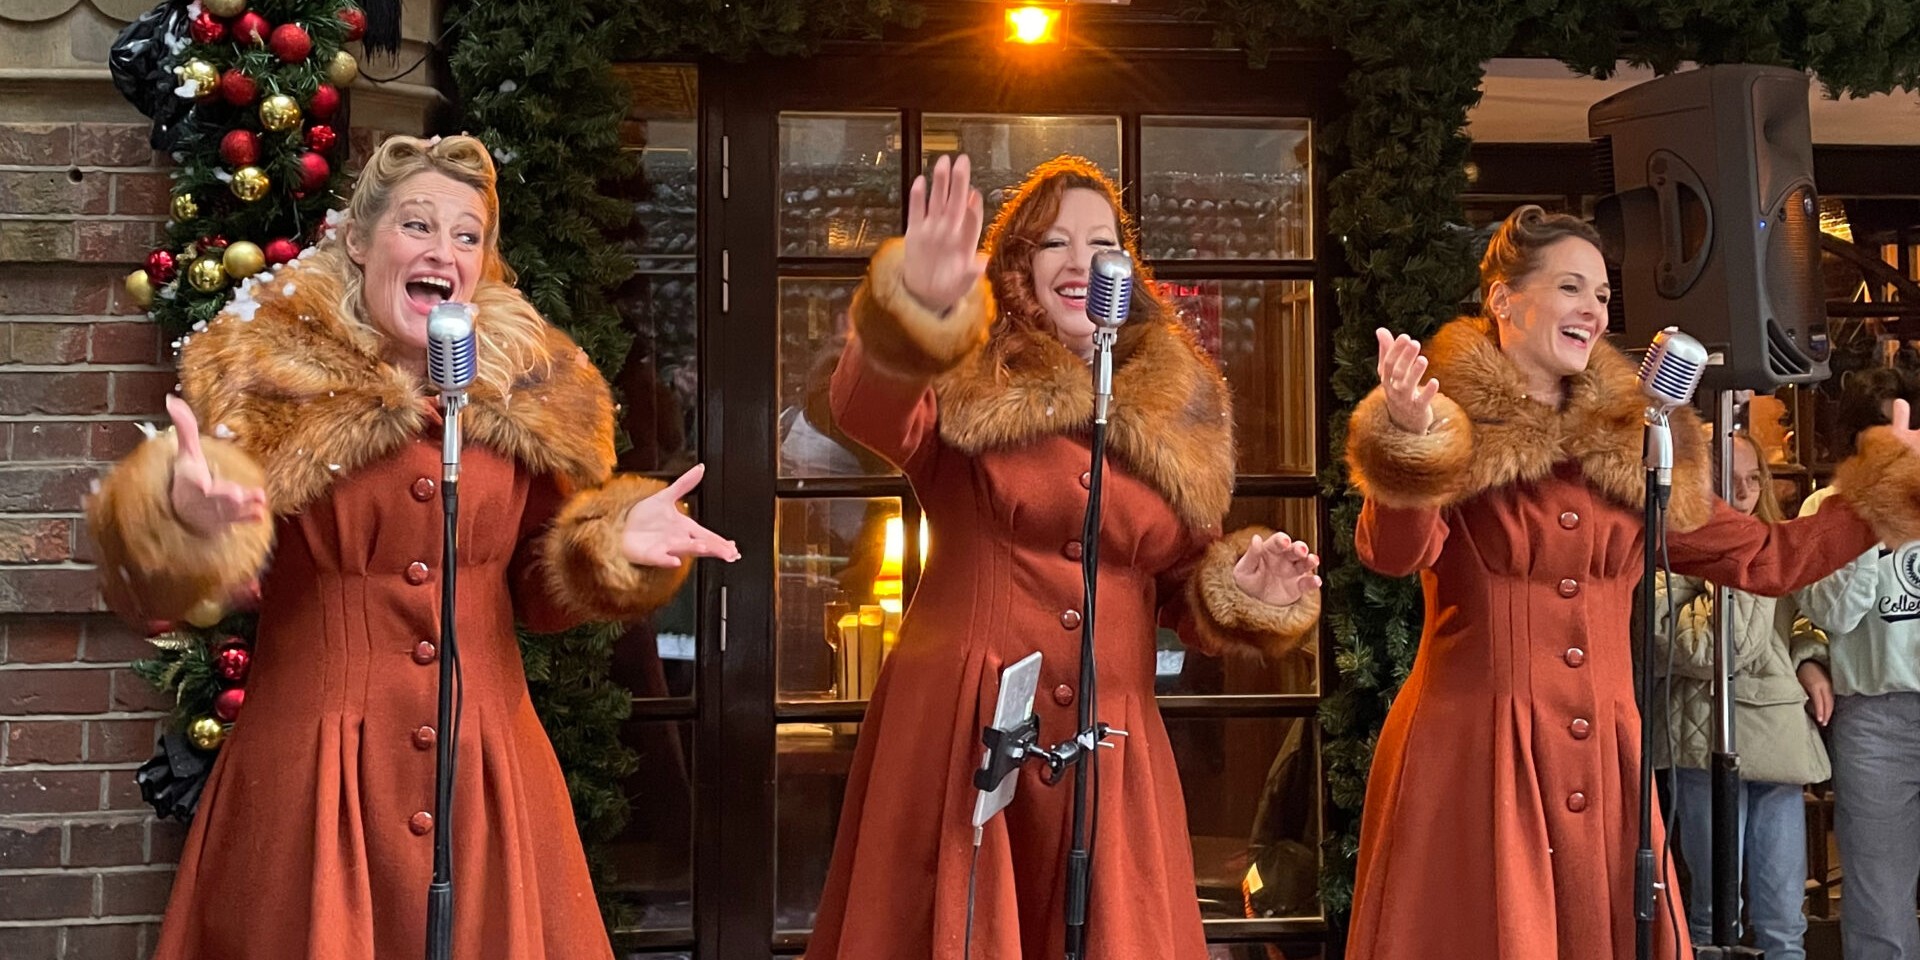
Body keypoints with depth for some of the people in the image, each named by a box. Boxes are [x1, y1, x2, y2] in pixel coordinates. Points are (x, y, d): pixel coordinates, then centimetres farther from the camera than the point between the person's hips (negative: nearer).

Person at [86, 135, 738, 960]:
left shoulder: (528, 389, 4)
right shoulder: (267, 376, -6)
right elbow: (148, 588, -13)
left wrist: (608, 538, -7)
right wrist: (183, 515, -35)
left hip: (487, 767, 3)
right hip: (313, 768, -3)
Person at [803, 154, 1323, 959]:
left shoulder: (1177, 407, 10)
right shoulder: (969, 380, -2)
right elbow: (868, 412, -25)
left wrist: (1239, 593, -4)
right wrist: (916, 307, -45)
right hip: (960, 726, -3)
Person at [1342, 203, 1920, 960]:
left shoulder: (1634, 442, 11)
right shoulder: (1455, 430, -5)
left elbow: (1766, 559, 15)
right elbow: (1393, 553, -23)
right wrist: (1408, 440, -40)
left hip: (1604, 761, 5)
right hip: (1475, 758, -5)